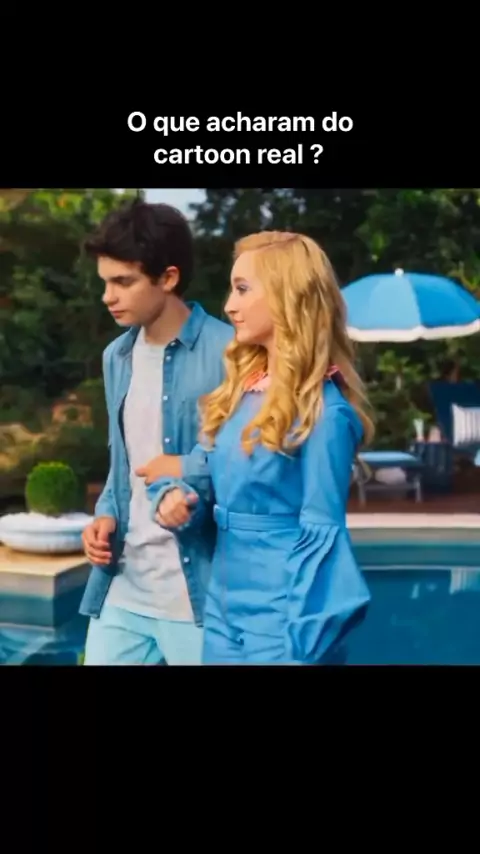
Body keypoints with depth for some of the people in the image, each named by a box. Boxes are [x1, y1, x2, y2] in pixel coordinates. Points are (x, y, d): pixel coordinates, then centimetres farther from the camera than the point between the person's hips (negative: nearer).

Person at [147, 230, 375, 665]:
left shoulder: (323, 411, -17)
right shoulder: (239, 389, 5)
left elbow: (321, 536, -16)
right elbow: (202, 471, 14)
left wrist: (301, 645, -18)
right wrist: (173, 496, -8)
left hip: (281, 618, -7)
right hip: (222, 607, 7)